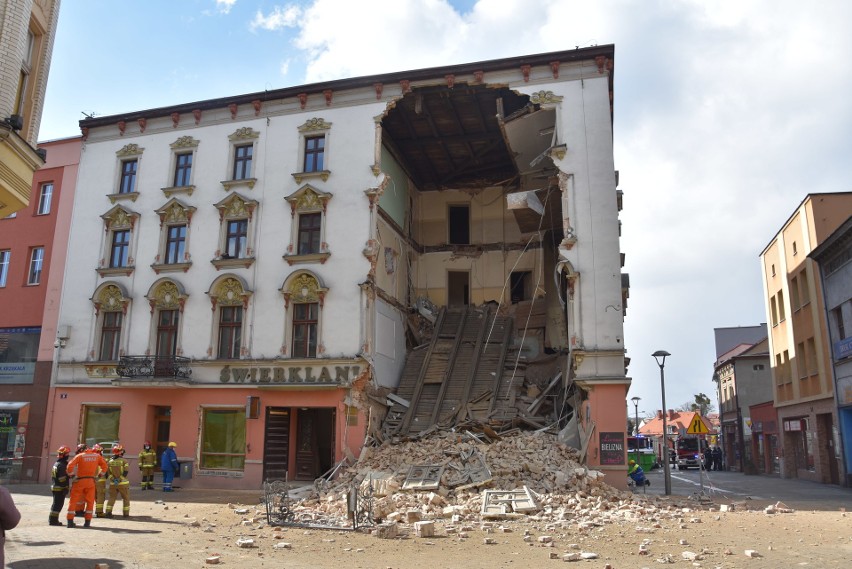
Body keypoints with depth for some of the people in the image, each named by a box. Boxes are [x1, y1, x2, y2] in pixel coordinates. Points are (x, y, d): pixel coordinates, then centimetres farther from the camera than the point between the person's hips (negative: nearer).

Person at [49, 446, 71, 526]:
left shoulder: (56, 464, 15)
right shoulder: (62, 465, -18)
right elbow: (62, 478, -22)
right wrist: (65, 488, -19)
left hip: (55, 487, 10)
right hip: (60, 488, -10)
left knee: (56, 504, 18)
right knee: (58, 504, -5)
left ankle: (52, 519, 25)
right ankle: (53, 519, -2)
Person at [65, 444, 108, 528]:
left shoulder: (80, 456, 1)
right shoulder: (97, 456, 5)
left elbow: (70, 465, -9)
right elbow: (104, 466, 9)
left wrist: (71, 474, 6)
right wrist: (101, 474, 24)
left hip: (79, 480, -1)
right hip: (90, 481, 1)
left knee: (73, 501, 8)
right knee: (90, 501, 9)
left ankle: (70, 521, 3)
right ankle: (87, 522, 8)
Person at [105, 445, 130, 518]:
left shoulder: (110, 462, 5)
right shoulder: (123, 461, -9)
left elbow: (107, 473, -1)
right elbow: (125, 473, -16)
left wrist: (113, 479, -6)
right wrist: (119, 479, -12)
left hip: (113, 484, 3)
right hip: (123, 483, -3)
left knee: (111, 498, 13)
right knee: (126, 498, 9)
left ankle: (108, 512, 3)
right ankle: (126, 513, 9)